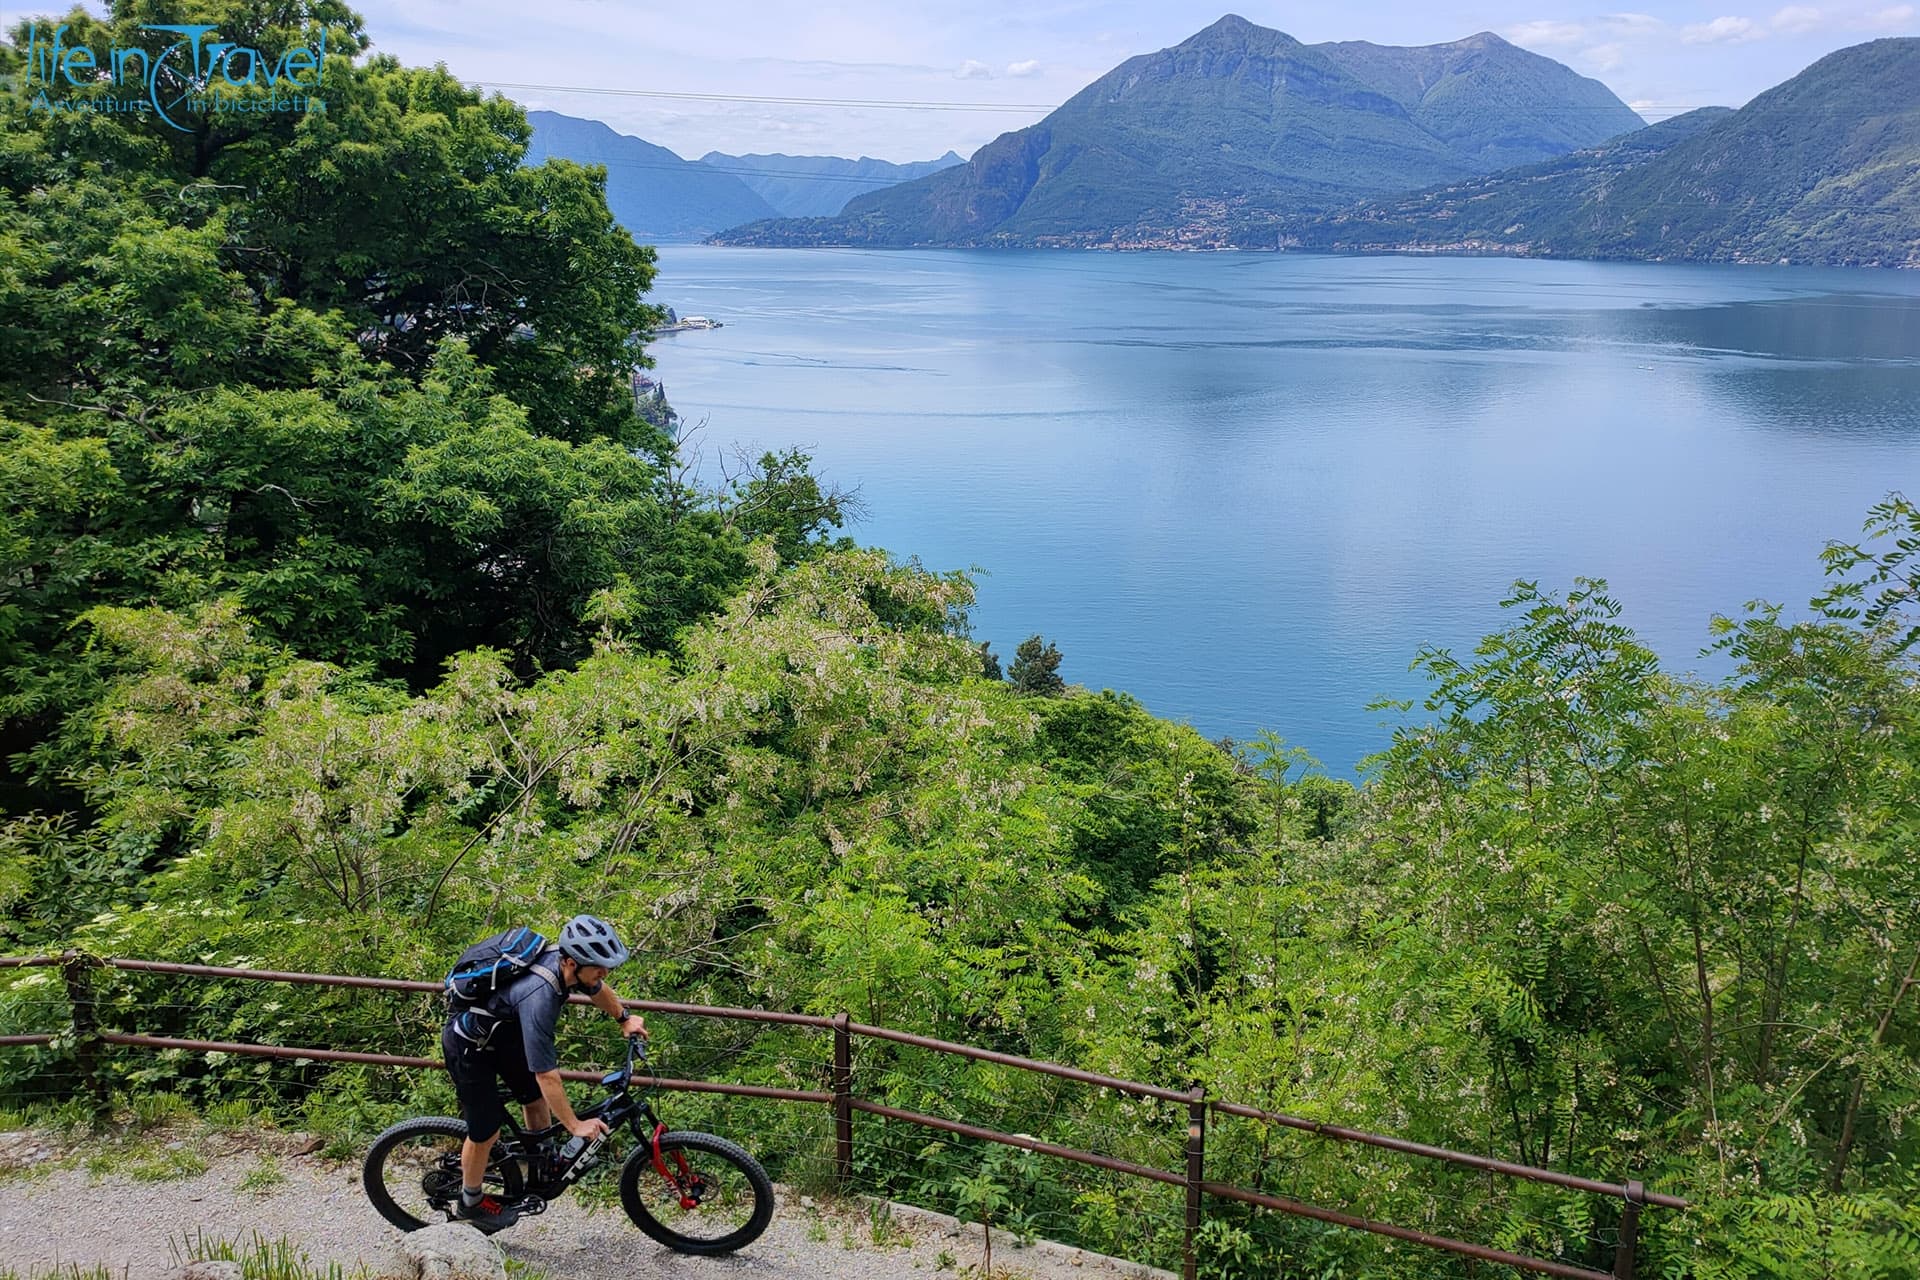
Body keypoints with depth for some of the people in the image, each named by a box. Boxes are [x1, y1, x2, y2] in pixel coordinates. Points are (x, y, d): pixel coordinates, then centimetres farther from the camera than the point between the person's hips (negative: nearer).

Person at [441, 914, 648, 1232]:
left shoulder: (562, 958, -18)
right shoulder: (538, 997, -42)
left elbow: (597, 989, 9)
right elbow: (546, 1074, -36)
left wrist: (625, 1018, 15)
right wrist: (575, 1126, -27)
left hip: (502, 1031, 8)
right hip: (469, 1046, -8)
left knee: (536, 1097, 16)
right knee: (487, 1130, 4)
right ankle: (471, 1203, 29)